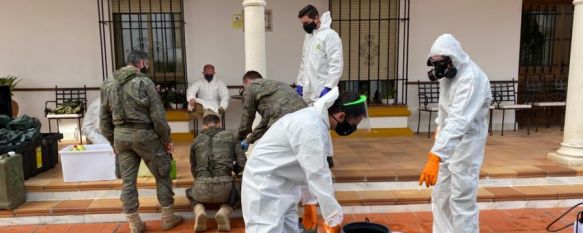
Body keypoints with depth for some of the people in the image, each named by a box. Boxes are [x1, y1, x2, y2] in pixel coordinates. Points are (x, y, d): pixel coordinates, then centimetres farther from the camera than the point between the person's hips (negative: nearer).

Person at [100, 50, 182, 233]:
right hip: (144, 134, -5)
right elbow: (157, 115, -12)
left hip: (121, 136, 5)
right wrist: (166, 139, -2)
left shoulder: (108, 85, 9)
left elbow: (105, 120, 12)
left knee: (127, 181, 10)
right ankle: (168, 218, 19)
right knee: (162, 175, 10)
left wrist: (113, 142, 20)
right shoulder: (144, 82, -9)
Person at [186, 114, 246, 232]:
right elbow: (242, 164, 9)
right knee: (236, 194, 35)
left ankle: (199, 211, 4)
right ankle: (224, 212, 2)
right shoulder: (229, 136, 13)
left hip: (202, 189, 1)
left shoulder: (197, 140, 17)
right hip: (224, 187, -1)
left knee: (190, 193, 37)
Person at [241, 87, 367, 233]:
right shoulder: (311, 128, -27)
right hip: (264, 182, -10)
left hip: (282, 183, 10)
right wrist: (334, 219, -18)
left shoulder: (316, 119, 4)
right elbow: (318, 176, -25)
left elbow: (311, 170, 11)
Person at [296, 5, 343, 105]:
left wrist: (328, 87, -24)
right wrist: (300, 83, 17)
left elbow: (336, 65, -18)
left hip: (322, 91, -8)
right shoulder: (308, 36, 16)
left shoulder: (330, 35, -11)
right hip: (308, 91, 8)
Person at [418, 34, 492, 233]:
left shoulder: (472, 78, -28)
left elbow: (458, 121, -40)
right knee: (440, 193, 17)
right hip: (447, 140, 9)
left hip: (465, 143, -9)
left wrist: (434, 157, -48)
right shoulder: (448, 72, 2)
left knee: (461, 200, -2)